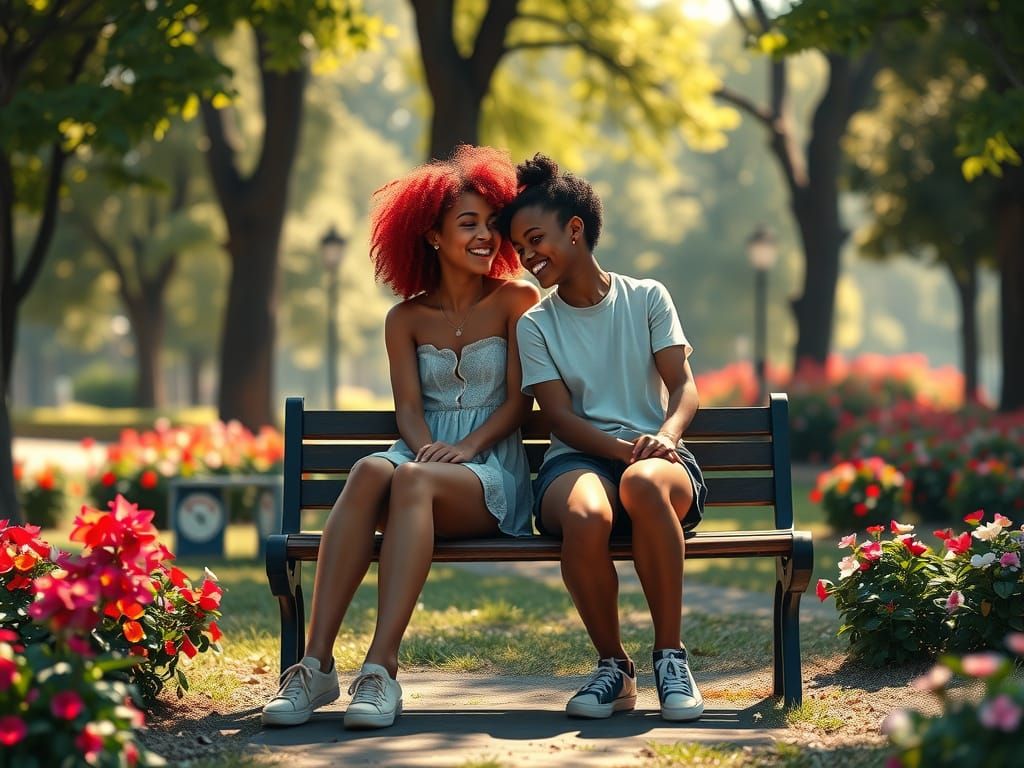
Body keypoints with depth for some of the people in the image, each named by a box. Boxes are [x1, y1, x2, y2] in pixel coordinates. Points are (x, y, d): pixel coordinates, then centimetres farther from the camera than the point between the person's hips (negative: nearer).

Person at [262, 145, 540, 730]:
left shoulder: (515, 301, 8)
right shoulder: (406, 319, 16)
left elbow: (520, 401, 1)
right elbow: (408, 407, 5)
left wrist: (466, 447, -15)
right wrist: (427, 445, -17)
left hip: (492, 474, -2)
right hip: (427, 460, 3)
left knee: (413, 478, -37)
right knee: (371, 470, -34)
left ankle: (382, 667, -47)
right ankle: (317, 663, -43)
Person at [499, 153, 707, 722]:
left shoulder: (646, 298, 12)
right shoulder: (535, 324, 12)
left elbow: (684, 385, 3)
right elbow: (562, 418, 1)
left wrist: (664, 436, -20)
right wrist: (626, 448, -18)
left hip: (658, 457, 0)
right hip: (577, 461, 0)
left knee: (644, 483, -41)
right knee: (585, 515, -39)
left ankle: (670, 654, -27)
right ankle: (613, 665, -17)